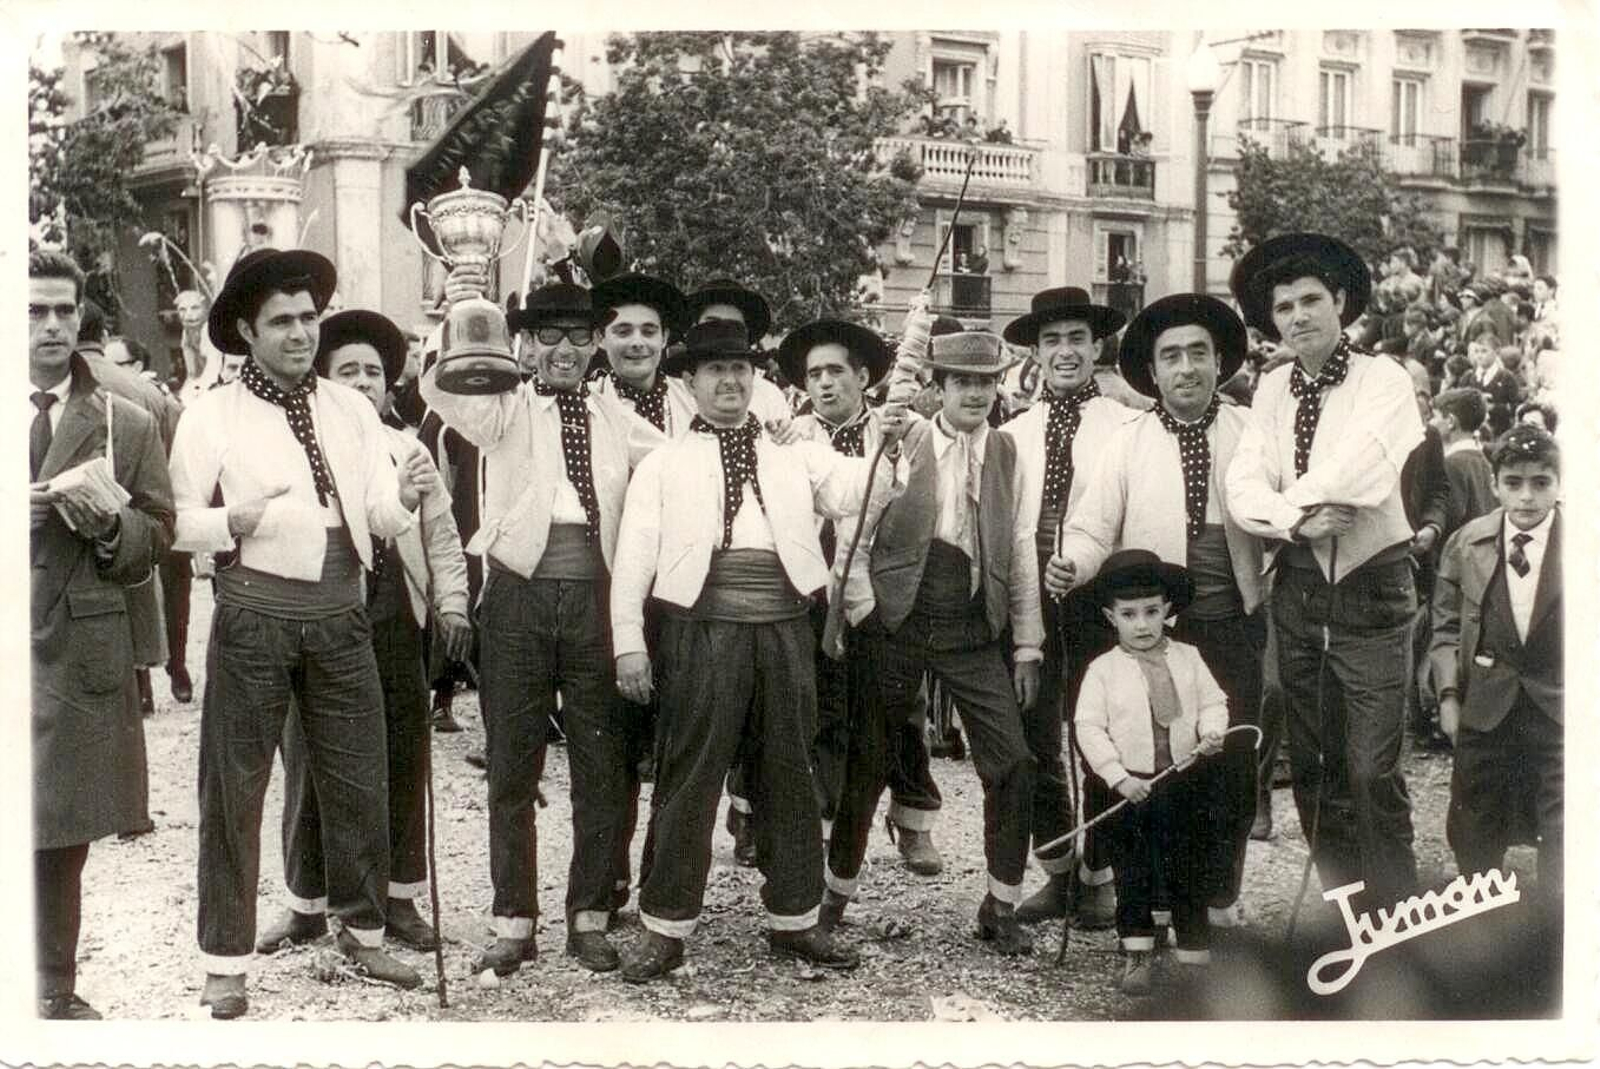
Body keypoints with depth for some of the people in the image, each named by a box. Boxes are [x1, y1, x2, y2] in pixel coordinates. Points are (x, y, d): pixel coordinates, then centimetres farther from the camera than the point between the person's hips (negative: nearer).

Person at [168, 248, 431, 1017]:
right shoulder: (211, 414, 0)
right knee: (235, 786, 2)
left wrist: (404, 497, -18)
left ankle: (363, 932, 28)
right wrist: (233, 523, -22)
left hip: (341, 616, 3)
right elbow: (179, 521, -3)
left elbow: (381, 518, 4)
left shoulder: (351, 409, 10)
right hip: (255, 616, -3)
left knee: (358, 779, 10)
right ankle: (225, 962, 12)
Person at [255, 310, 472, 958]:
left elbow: (441, 535, 14)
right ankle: (308, 904, 16)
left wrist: (450, 605, 2)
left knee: (403, 762, 7)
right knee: (311, 766, 3)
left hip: (395, 621, 4)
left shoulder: (409, 452, 13)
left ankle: (400, 898, 19)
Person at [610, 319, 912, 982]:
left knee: (788, 775, 10)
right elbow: (634, 558, 4)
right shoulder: (664, 464, 8)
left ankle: (793, 919, 23)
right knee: (689, 778, 0)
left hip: (784, 632, 3)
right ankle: (665, 928, 10)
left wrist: (888, 446, -20)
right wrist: (628, 643, -5)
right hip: (702, 630, -3)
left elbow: (851, 491, 0)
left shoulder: (794, 455, 15)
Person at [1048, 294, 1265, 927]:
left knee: (1234, 766, 3)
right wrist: (1067, 568, -23)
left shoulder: (1250, 433, 4)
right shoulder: (1127, 442, 1)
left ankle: (1217, 895, 21)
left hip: (1233, 626, 1)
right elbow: (1092, 530, -4)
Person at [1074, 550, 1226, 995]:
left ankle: (1194, 950, 19)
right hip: (1130, 784, -2)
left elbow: (1213, 702, 8)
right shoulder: (1103, 670, -5)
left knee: (1190, 867, 8)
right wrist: (1119, 777, -16)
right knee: (1132, 871, 3)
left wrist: (1211, 732, -14)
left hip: (1184, 779, 2)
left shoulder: (1187, 658, 4)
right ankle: (1137, 953, 11)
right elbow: (1089, 728, -9)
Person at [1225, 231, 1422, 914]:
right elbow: (1244, 486, -2)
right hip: (1297, 590, 5)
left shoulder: (1383, 381, -5)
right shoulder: (1271, 391, 9)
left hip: (1371, 589, -5)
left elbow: (1366, 473, -21)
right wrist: (1297, 519, -20)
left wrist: (1289, 496, -10)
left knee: (1373, 773, -9)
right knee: (1313, 768, 12)